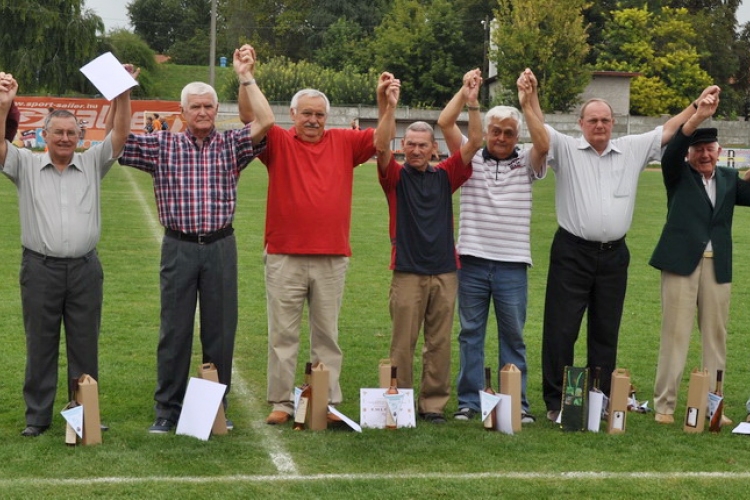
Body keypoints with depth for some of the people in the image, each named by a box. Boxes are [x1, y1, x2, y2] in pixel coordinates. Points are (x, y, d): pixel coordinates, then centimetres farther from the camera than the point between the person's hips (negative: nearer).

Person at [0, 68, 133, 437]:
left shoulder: (92, 164, 8)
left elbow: (120, 135, -3)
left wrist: (124, 95, -16)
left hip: (85, 268, 1)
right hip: (40, 268, -1)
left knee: (85, 345, 7)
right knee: (40, 345, 5)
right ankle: (37, 416, 13)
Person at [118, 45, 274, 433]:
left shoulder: (231, 145, 5)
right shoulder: (162, 146, 5)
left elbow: (265, 122, -9)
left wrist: (246, 77, -9)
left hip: (220, 247, 1)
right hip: (179, 248, -1)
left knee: (220, 330, 6)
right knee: (174, 331, 4)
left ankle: (216, 408, 17)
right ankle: (167, 410, 12)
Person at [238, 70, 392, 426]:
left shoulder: (343, 143, 10)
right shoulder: (278, 143, 3)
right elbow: (249, 117, -8)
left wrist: (384, 99, -3)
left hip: (332, 258, 2)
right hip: (284, 257, -2)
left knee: (327, 335, 8)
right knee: (283, 334, 3)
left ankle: (328, 403, 13)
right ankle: (281, 403, 9)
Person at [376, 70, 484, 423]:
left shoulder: (444, 177, 11)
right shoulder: (396, 176, 5)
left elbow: (474, 144, 4)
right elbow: (381, 146, -13)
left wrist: (472, 104, -7)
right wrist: (390, 106, -24)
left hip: (444, 271, 3)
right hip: (407, 272, -3)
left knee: (440, 344, 5)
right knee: (403, 343, 0)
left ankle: (433, 403, 13)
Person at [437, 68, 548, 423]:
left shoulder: (526, 164, 6)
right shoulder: (471, 159, 6)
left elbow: (543, 144, -14)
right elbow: (445, 123, -4)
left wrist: (529, 102, -16)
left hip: (512, 263, 0)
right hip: (472, 261, 1)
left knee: (513, 336, 5)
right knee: (470, 333, 6)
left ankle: (518, 403, 11)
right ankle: (468, 401, 12)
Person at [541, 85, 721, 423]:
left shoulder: (632, 150, 10)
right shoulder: (566, 149, 1)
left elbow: (668, 131, 13)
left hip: (614, 256, 3)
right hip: (572, 253, -3)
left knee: (605, 332, 11)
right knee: (561, 330, -2)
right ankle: (555, 402, 5)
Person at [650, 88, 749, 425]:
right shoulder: (679, 175, 3)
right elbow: (672, 151, -17)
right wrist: (698, 117, -31)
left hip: (718, 266, 4)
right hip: (682, 261, -4)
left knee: (716, 336, 7)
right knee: (675, 335, -2)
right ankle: (664, 405, 4)